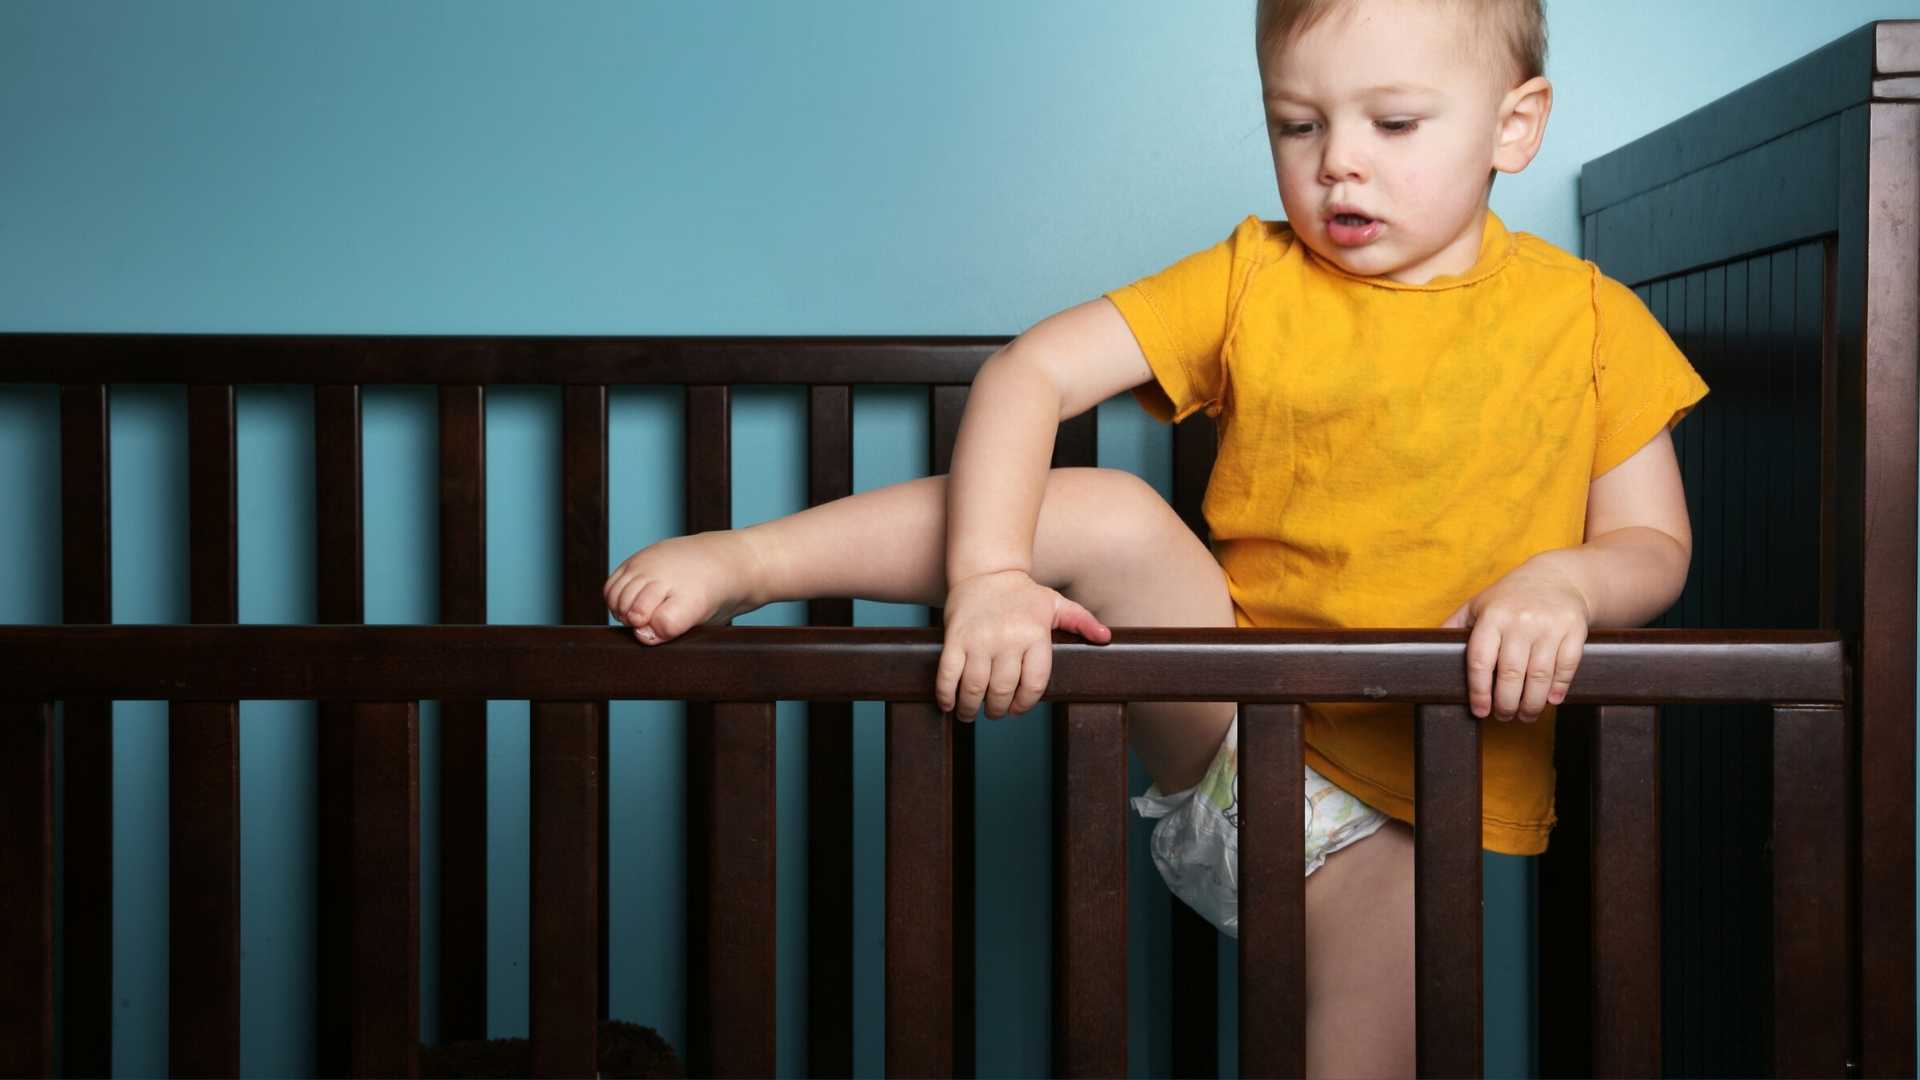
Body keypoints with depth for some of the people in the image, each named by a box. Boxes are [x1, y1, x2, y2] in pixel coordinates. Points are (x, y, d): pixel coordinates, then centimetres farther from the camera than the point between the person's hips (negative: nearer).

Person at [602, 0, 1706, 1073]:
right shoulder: (1252, 281, -2)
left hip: (1408, 813, 1)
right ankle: (742, 563, -17)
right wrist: (988, 577, -29)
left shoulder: (1590, 322, -2)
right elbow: (1033, 370, -11)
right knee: (1111, 516, -24)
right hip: (1228, 723, 0)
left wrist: (1558, 583, -23)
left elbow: (1653, 542, 2)